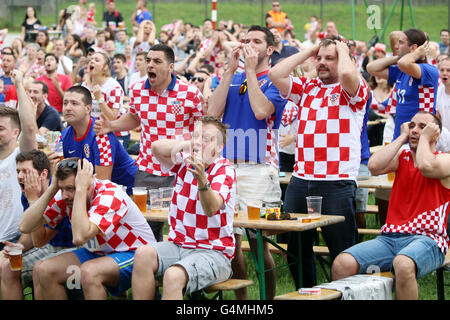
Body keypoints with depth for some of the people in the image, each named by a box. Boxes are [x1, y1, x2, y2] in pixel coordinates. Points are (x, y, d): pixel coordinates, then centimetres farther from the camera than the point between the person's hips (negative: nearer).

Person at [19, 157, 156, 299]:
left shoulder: (110, 195, -27)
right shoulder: (65, 197, -6)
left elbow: (80, 238, -41)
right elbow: (25, 226, -11)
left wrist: (81, 189, -36)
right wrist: (52, 188, -16)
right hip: (96, 253, 8)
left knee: (88, 272, -36)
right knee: (45, 271, -11)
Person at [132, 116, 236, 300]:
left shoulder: (224, 169, -7)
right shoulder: (185, 161, 10)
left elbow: (211, 209, -25)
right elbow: (156, 148, -8)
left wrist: (202, 180, -44)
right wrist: (190, 144, -17)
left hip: (213, 253, -5)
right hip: (178, 245, 5)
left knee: (173, 276, -33)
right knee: (143, 254, -25)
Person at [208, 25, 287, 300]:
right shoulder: (232, 79, 17)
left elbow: (261, 110, -16)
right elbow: (213, 112, 2)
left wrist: (251, 70, -9)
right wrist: (231, 70, 0)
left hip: (259, 168, -5)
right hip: (228, 166, 5)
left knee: (258, 241, -6)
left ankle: (269, 298, 4)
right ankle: (240, 298, 15)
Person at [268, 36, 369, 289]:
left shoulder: (354, 90, 0)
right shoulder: (307, 87, 16)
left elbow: (347, 73, -23)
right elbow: (275, 74, 6)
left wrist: (343, 50, -3)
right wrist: (308, 52, 11)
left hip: (337, 183, -6)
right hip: (300, 180, 6)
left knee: (342, 252, -2)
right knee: (296, 249, 13)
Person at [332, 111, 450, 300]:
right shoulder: (402, 157, 19)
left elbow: (425, 166, -19)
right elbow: (374, 166, -2)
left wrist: (425, 138, 0)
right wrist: (402, 137, 7)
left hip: (427, 240, -4)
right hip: (390, 237, 5)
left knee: (403, 265, -41)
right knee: (342, 264, -23)